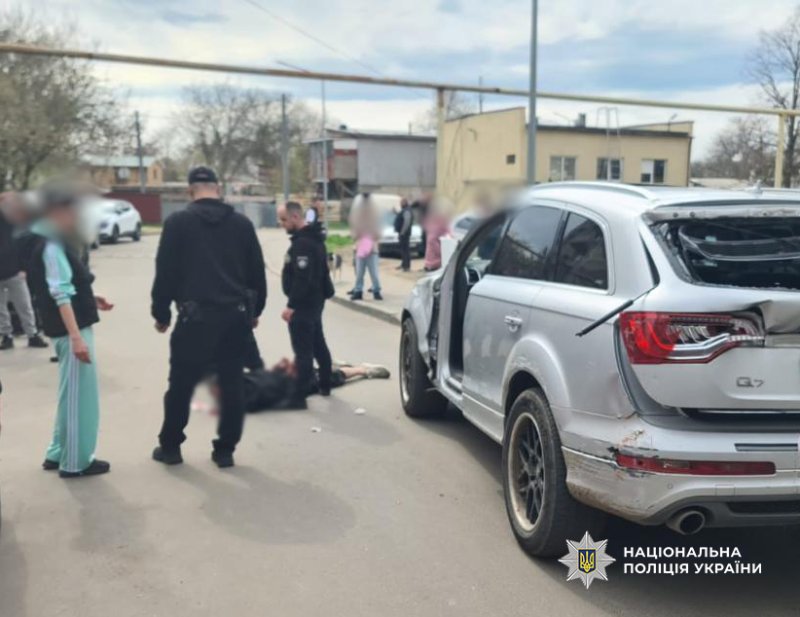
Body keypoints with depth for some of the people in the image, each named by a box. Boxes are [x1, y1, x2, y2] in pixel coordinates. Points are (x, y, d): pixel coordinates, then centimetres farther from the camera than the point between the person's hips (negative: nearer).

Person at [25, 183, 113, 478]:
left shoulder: (48, 243, 13)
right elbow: (60, 295, -24)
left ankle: (58, 453, 29)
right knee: (79, 393, -1)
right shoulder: (50, 246, -16)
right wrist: (76, 337, -28)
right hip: (70, 329, -10)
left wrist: (90, 299, 13)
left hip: (71, 327, 10)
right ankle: (76, 461, 8)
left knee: (71, 392, 19)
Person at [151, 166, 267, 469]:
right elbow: (257, 272, 10)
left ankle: (170, 447, 21)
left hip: (196, 316, -2)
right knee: (232, 385, 9)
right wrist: (254, 310, 20)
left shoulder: (178, 222, -1)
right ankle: (225, 450, 14)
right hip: (236, 316, 3)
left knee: (181, 384, 10)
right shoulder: (242, 223, 7)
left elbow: (165, 272, -3)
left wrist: (161, 313, 7)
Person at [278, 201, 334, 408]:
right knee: (318, 344, 20)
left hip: (303, 304, -11)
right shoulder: (312, 237, 12)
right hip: (314, 300, 11)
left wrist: (291, 305, -26)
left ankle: (298, 396, -7)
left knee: (303, 350, -9)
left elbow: (302, 279, -27)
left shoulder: (302, 243, -21)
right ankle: (324, 385, 31)